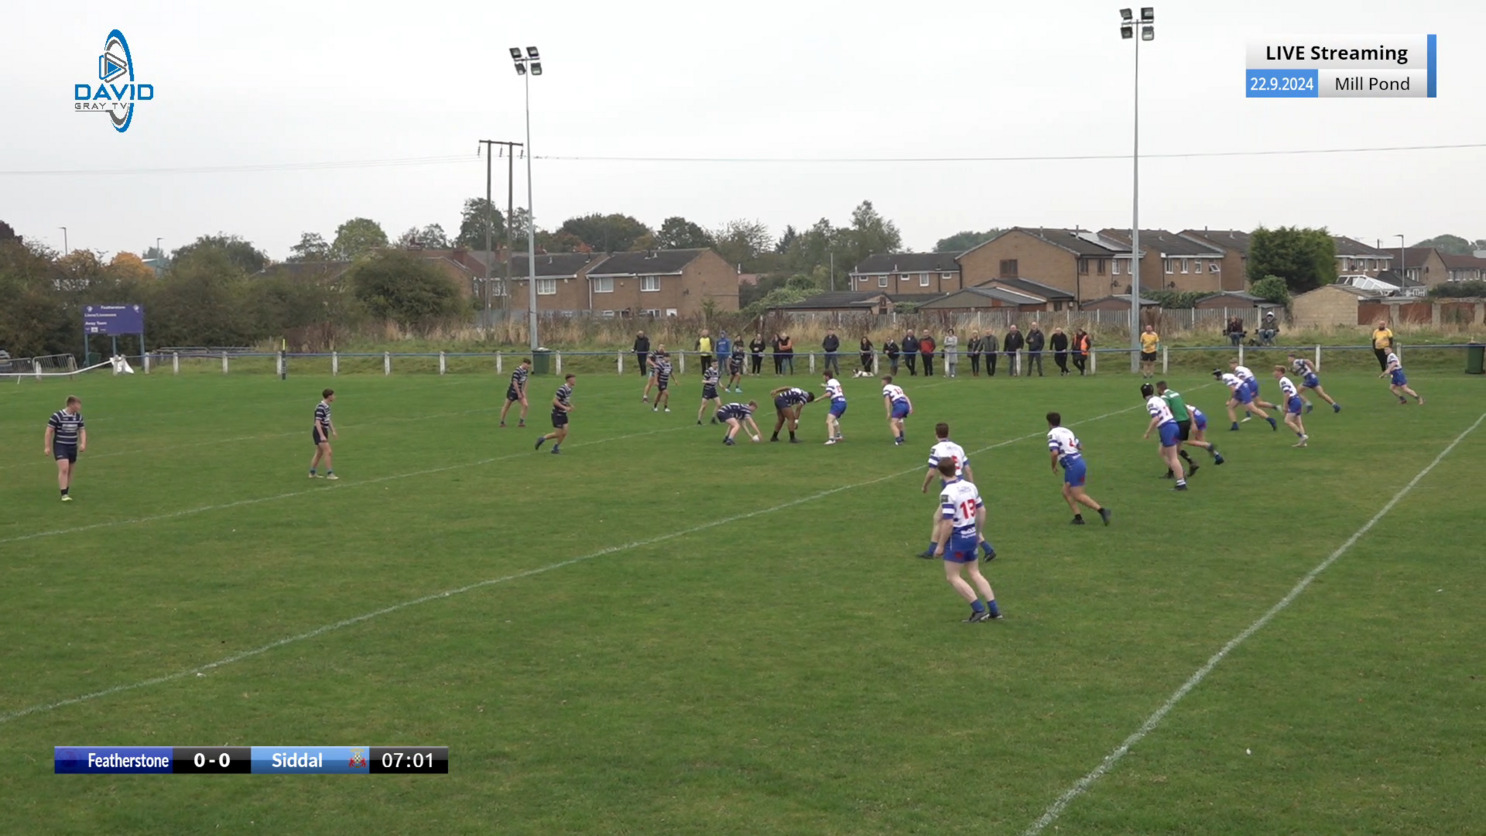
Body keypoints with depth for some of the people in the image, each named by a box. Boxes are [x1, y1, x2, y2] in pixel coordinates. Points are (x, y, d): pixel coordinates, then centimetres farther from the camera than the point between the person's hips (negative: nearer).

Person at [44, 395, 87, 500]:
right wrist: (47, 447, -10)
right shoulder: (57, 416, -13)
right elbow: (49, 431, -8)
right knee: (64, 469, -19)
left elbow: (82, 431, 10)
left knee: (70, 471, 10)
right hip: (60, 446, -6)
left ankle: (66, 493, 23)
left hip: (73, 447, 6)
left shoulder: (78, 417, 5)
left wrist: (83, 443, -7)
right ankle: (64, 495, -19)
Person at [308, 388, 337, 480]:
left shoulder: (327, 407, 10)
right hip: (319, 432, -10)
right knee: (327, 452, -13)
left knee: (319, 453, 15)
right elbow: (317, 422, -24)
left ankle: (312, 473, 23)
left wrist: (333, 431, 27)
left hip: (324, 431, 10)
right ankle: (329, 473, -10)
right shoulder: (320, 407, -20)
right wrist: (322, 436, -28)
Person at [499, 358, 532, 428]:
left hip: (519, 391, 7)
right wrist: (519, 394, -19)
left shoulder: (526, 371, 0)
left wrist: (523, 392, 5)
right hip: (513, 391, -7)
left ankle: (521, 422, 2)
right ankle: (502, 422, 21)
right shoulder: (517, 371, -24)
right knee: (506, 407, 7)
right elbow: (515, 383, -24)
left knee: (525, 405, -7)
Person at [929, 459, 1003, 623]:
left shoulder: (947, 493, -20)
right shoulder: (970, 486, 3)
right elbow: (982, 511, 10)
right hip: (972, 536, 8)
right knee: (975, 573, 18)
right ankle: (993, 609, 14)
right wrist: (978, 533, 23)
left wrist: (940, 545, -13)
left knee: (952, 577, 3)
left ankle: (979, 610, -2)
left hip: (957, 538, -8)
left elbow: (948, 523, -23)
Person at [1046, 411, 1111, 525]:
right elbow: (1080, 446, 21)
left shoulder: (1052, 434, -8)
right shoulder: (1067, 431, 17)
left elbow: (1054, 453, -21)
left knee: (1078, 496, -6)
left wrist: (1054, 466, -5)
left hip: (1072, 467, -9)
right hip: (1080, 462, 9)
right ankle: (1078, 517, 10)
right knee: (1066, 492, 15)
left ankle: (1102, 510, -14)